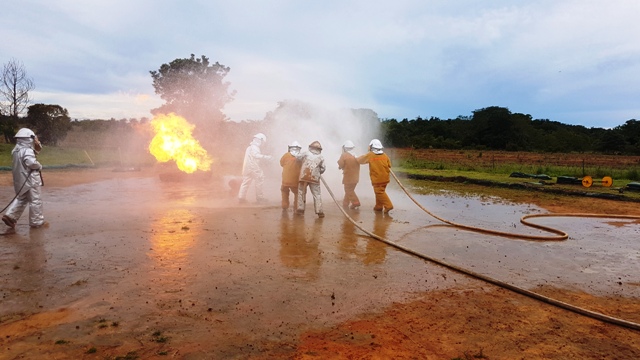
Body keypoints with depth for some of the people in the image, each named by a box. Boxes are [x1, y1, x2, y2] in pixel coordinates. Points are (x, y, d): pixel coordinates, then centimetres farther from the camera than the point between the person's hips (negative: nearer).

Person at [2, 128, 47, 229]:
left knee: (21, 199, 22)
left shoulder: (16, 150, 11)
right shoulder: (27, 150, -19)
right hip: (30, 179, -9)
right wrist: (39, 166, -13)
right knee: (35, 201, 1)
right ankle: (37, 222, 8)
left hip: (20, 179, 9)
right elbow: (31, 162, -32)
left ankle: (10, 215, 12)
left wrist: (37, 145, 1)